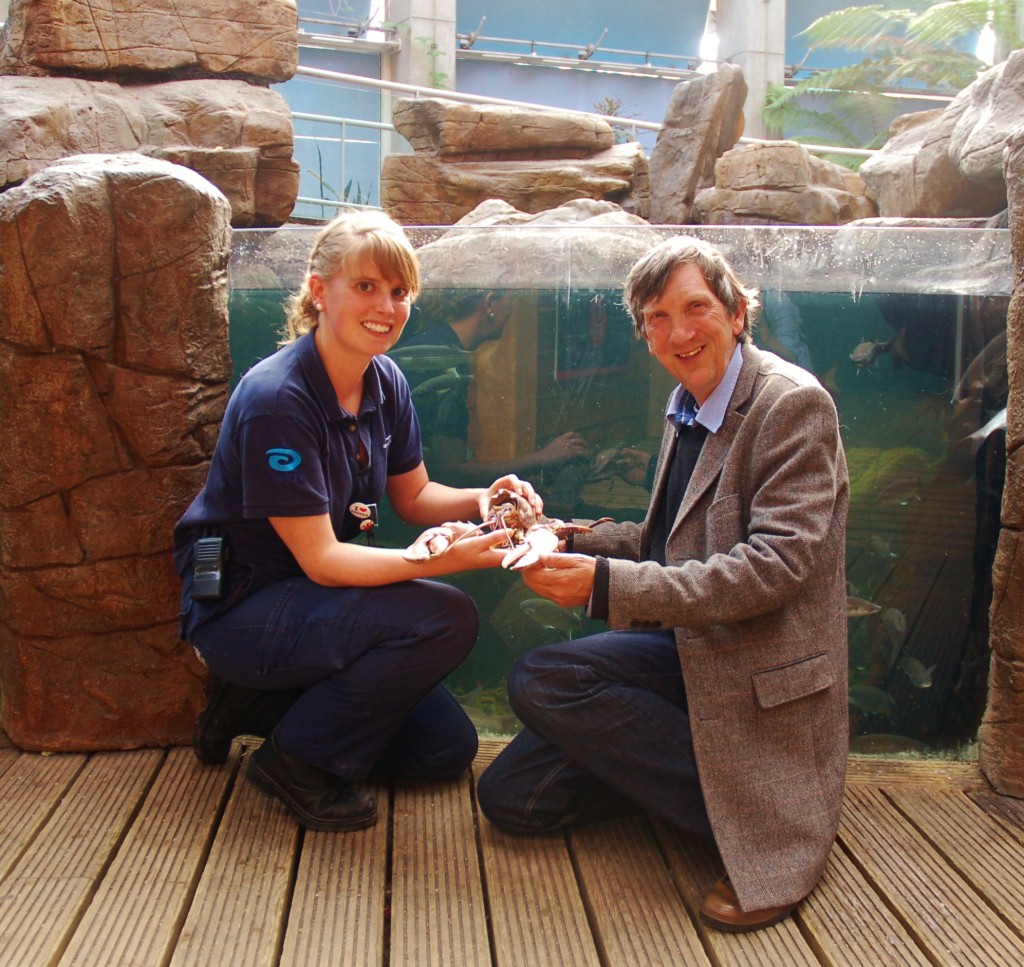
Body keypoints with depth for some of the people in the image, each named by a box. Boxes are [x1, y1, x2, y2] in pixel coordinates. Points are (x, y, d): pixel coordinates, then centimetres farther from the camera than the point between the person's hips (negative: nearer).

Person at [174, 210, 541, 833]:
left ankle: (271, 700, 15)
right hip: (239, 609, -8)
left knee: (447, 749, 6)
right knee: (446, 619, -27)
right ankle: (298, 762, -8)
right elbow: (320, 559, -25)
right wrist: (441, 561, -37)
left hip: (311, 602, 8)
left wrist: (481, 499, -11)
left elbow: (413, 496, 10)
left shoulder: (386, 383, -1)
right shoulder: (276, 399, -24)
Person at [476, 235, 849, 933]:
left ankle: (763, 819, -14)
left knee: (540, 679, -24)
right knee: (510, 795, 2)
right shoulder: (689, 409, 13)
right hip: (690, 652, 8)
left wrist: (609, 585, -26)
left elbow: (778, 562, -23)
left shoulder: (794, 403, -13)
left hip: (755, 676, -8)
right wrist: (579, 541, 2)